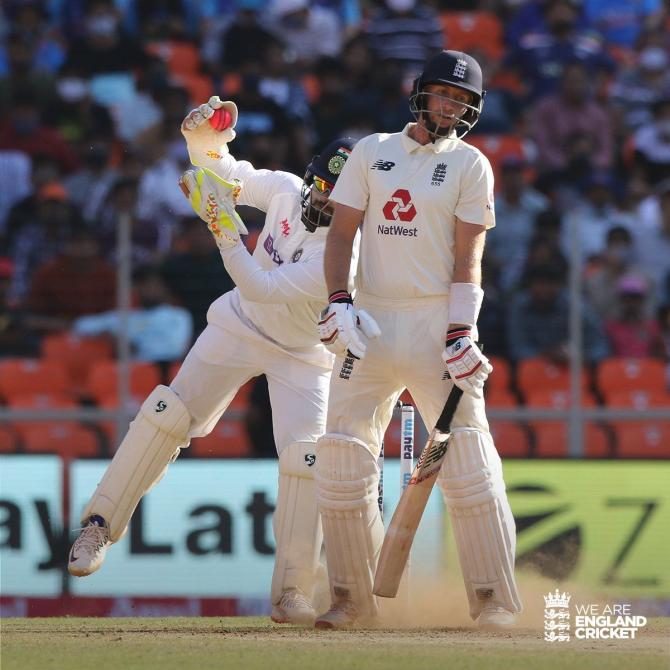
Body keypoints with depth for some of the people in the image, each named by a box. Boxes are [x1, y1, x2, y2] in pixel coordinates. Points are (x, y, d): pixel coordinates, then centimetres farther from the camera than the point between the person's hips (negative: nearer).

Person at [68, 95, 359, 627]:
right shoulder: (285, 189, -14)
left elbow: (264, 289, -35)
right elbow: (219, 173, 2)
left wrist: (227, 232, -40)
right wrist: (205, 138, -20)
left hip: (304, 357, -4)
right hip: (240, 326, 4)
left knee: (306, 459, -17)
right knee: (169, 414, -10)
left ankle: (293, 592, -7)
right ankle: (101, 524, 1)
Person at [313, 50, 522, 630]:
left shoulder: (470, 165, 5)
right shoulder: (372, 152, 12)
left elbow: (468, 255, -3)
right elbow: (342, 232, 9)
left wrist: (461, 334, -15)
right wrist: (338, 301, -8)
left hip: (439, 321, -3)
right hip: (372, 321, 3)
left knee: (468, 461, -10)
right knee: (343, 455, -3)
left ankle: (494, 600, -6)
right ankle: (354, 597, 8)